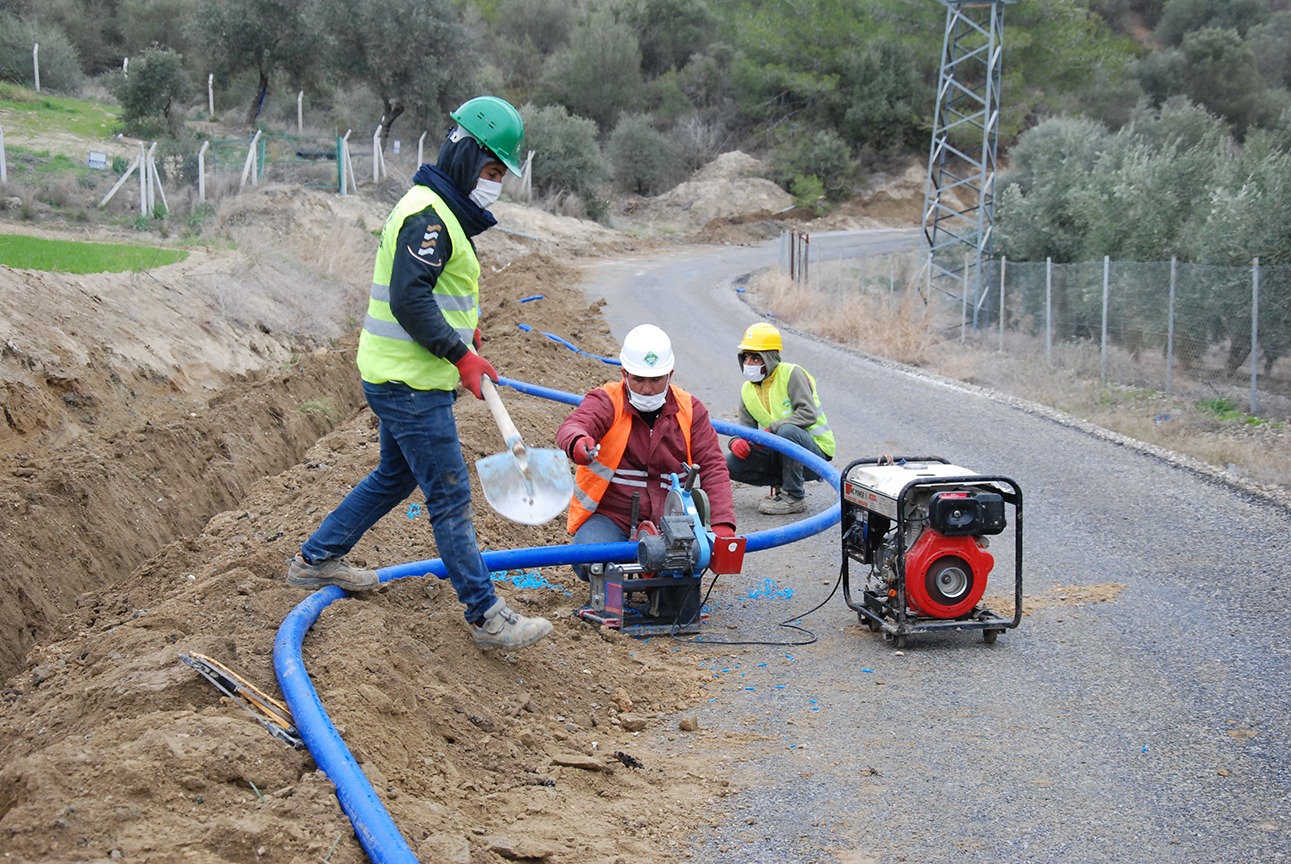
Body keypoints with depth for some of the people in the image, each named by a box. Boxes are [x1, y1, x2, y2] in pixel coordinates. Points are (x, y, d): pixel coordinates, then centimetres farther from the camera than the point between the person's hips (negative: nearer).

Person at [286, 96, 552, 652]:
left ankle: (316, 559, 37)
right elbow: (409, 299, -27)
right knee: (450, 497, -7)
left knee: (395, 475, 25)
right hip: (411, 383, -11)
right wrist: (460, 355, -25)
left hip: (402, 377, 11)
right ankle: (487, 617, -3)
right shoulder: (427, 214, -19)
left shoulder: (442, 210, 16)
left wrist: (462, 325, 13)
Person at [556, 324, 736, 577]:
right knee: (592, 564, -30)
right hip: (608, 517, -2)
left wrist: (722, 525, -17)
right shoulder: (607, 401, -4)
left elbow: (713, 469, -1)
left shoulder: (690, 410, 5)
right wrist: (577, 443, -53)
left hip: (665, 522, 2)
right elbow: (572, 427, -25)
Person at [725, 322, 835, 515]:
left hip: (816, 451, -6)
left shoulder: (791, 374, -14)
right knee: (732, 464, -11)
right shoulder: (747, 389, 7)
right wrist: (736, 441, -17)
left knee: (787, 431, -38)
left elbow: (808, 414, -24)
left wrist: (772, 429, -29)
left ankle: (794, 497, -21)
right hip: (783, 454, 6)